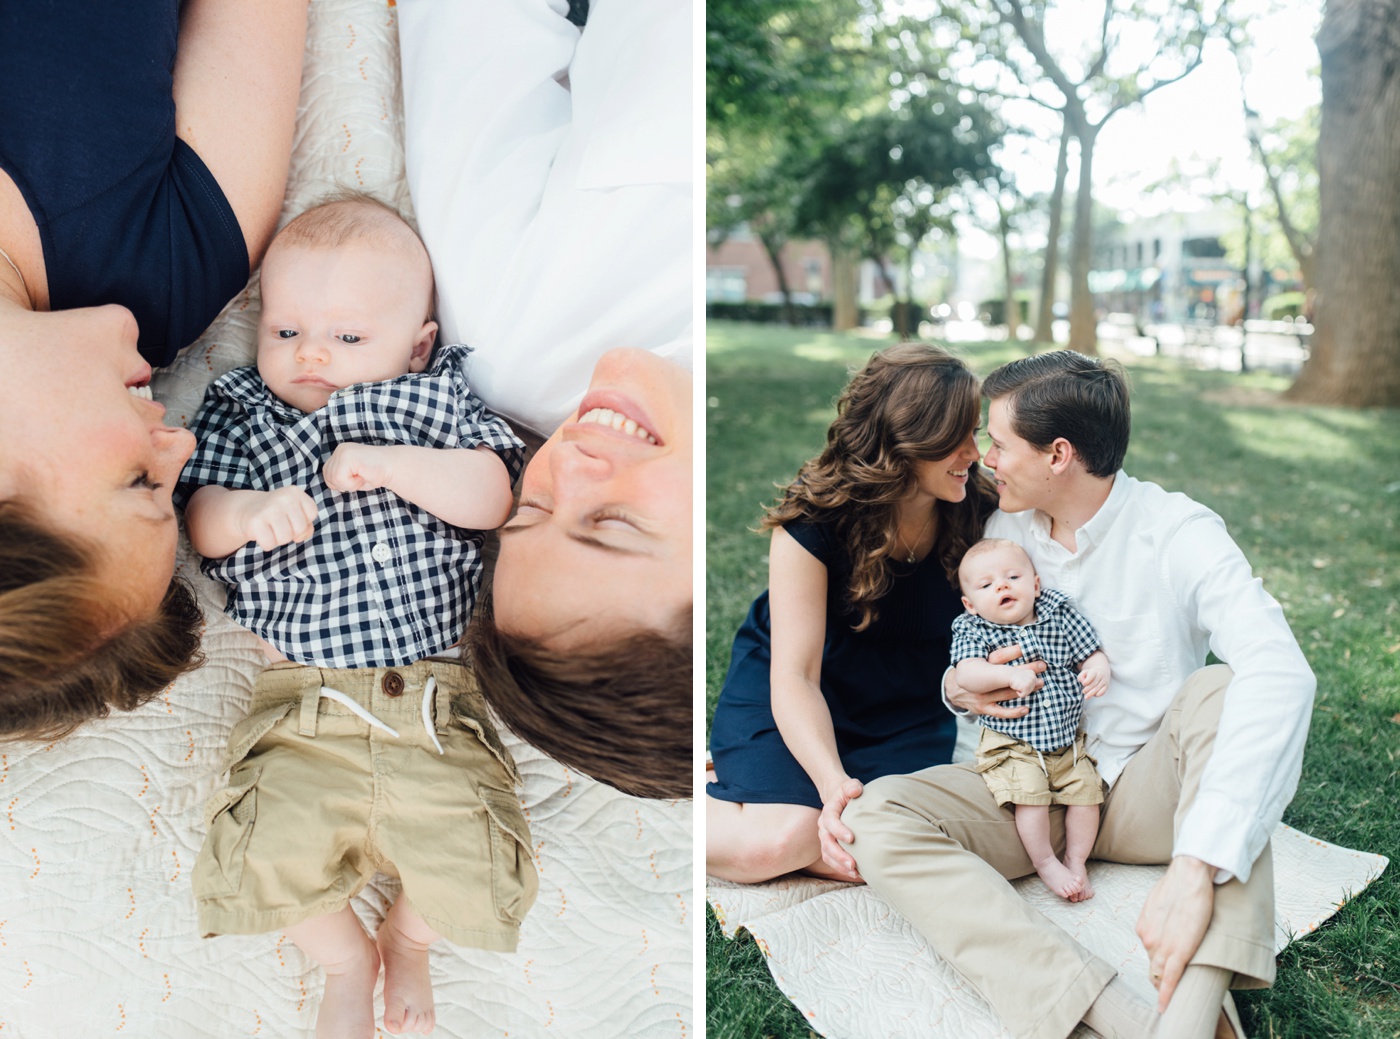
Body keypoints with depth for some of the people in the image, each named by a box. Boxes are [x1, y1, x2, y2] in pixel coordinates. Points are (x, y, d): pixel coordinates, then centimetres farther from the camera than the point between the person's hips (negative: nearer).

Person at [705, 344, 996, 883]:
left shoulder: (976, 512, -13)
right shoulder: (812, 522, -25)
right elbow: (794, 675, -28)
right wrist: (833, 781, -45)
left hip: (904, 704, 4)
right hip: (787, 695, -4)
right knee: (780, 842, -28)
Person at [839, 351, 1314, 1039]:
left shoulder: (1178, 534, -14)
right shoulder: (1003, 531, 3)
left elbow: (1282, 673, -32)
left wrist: (1196, 867, -44)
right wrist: (958, 688, -9)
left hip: (1147, 794, -3)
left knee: (1222, 689, -33)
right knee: (877, 818, -24)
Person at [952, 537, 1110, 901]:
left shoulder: (1060, 616, 2)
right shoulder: (973, 632, -5)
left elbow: (1091, 653, 6)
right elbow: (967, 674, -20)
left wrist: (1098, 670, -18)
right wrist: (1010, 675, -35)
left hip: (1068, 740, 4)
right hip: (1011, 745, -3)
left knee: (1086, 788, -8)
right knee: (1030, 792, -22)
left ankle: (1076, 860, 13)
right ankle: (1045, 863, -1)